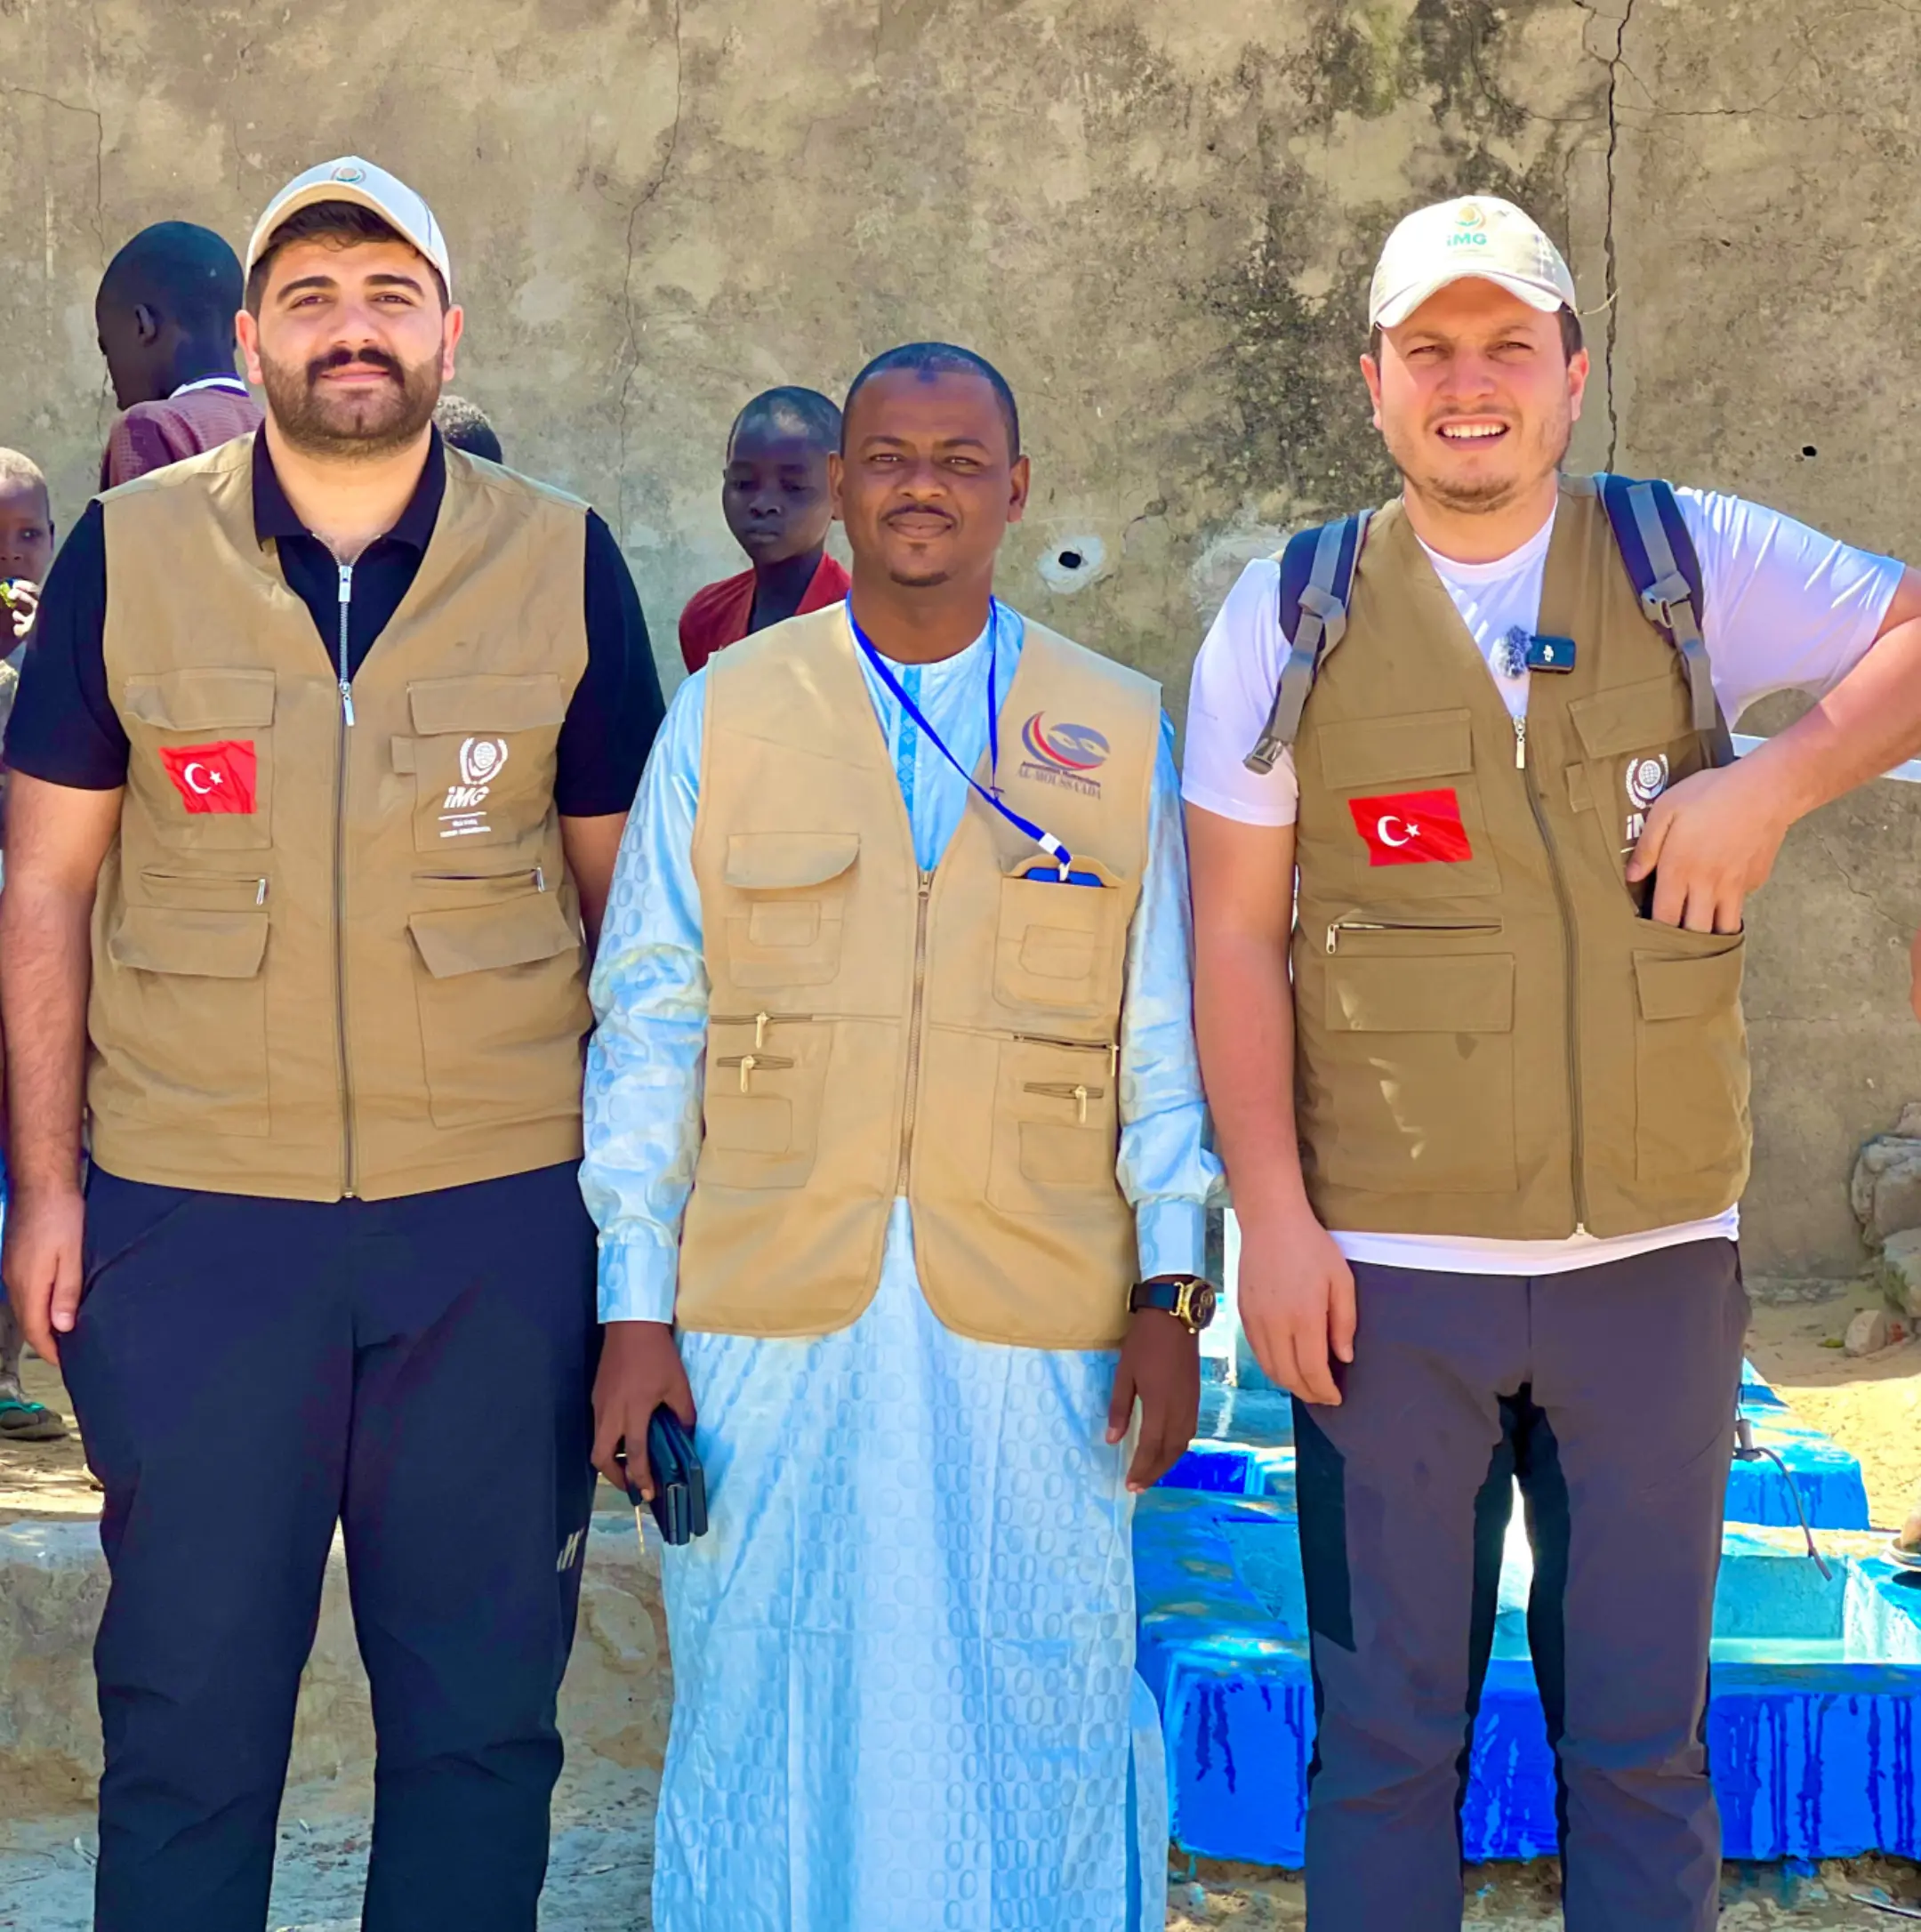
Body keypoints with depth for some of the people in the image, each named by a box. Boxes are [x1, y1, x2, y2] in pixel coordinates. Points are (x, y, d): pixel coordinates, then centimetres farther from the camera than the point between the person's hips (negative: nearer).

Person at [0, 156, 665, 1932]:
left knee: (482, 1710, 9)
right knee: (187, 1701, 8)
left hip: (501, 1218, 1)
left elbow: (626, 890, 8)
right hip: (192, 1217, 0)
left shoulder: (566, 564, 2)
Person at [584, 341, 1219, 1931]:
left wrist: (1171, 1294, 0)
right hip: (768, 1323, 0)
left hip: (1035, 1330, 0)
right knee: (767, 1723, 6)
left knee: (1035, 1727, 3)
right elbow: (647, 1025, 5)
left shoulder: (1118, 734, 8)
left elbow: (1163, 1036, 8)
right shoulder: (725, 716, 6)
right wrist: (635, 1308, 0)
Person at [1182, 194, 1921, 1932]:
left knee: (1645, 1742, 12)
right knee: (1387, 1738, 10)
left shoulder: (1693, 564, 2)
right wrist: (1273, 1215, -6)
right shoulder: (1287, 619, 1)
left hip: (1656, 1264, 1)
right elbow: (1235, 939, 1)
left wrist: (1777, 780, -13)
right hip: (1385, 1270, 0)